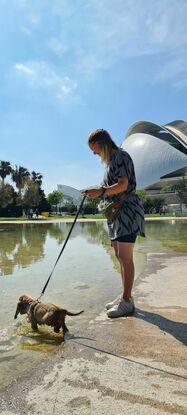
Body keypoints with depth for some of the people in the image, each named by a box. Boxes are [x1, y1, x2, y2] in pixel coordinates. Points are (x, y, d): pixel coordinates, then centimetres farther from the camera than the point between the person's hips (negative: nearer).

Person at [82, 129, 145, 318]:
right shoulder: (110, 161, 21)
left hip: (127, 210, -9)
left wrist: (101, 191, -32)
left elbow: (123, 185, -19)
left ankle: (126, 301, 1)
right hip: (115, 212, 10)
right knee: (120, 256, 11)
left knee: (125, 256, -8)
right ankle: (125, 296, 21)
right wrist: (96, 191, 6)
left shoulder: (121, 156, -7)